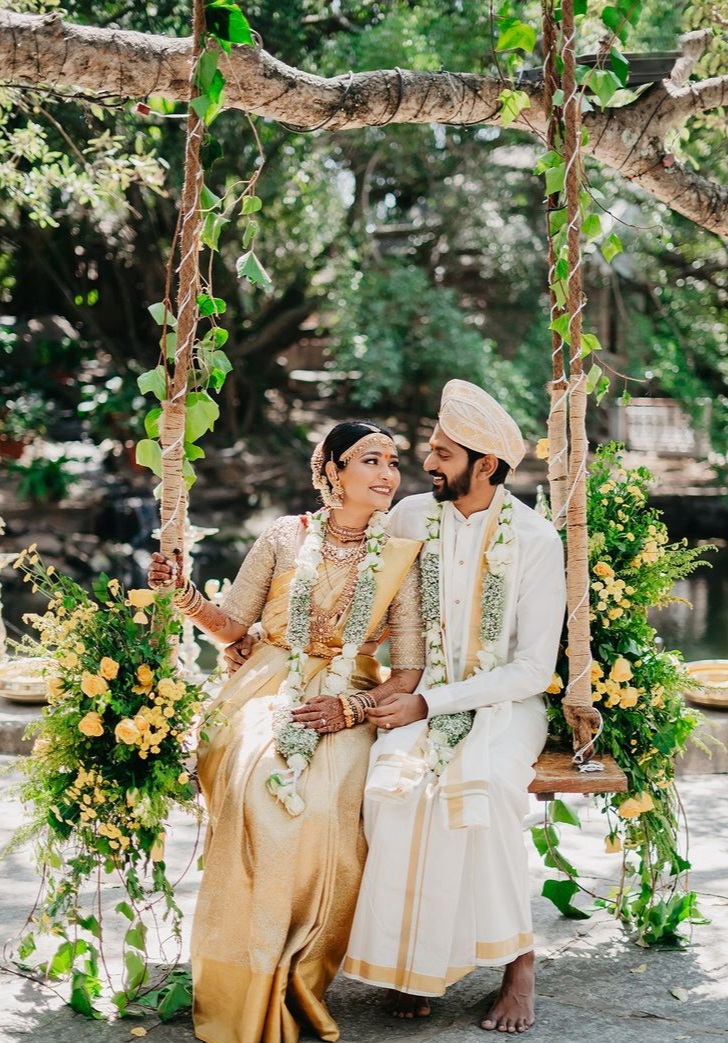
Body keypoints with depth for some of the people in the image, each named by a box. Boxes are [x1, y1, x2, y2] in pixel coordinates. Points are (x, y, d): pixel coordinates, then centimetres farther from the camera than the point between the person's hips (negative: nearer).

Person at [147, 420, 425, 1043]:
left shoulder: (399, 558, 5)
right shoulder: (285, 537, 5)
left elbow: (410, 670, 2)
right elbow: (231, 625, 10)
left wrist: (352, 707, -15)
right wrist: (184, 594, -8)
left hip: (348, 703, 0)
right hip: (269, 689, 0)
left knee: (324, 801, -32)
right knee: (256, 789, -31)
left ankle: (301, 979, -14)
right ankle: (248, 990, -22)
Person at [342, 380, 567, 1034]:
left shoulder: (536, 539, -9)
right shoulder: (411, 517, 2)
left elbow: (534, 670, -12)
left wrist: (429, 705, -18)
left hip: (505, 703, -3)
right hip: (420, 697, 3)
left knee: (479, 785, -35)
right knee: (396, 780, -30)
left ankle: (517, 960, -18)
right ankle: (412, 960, -18)